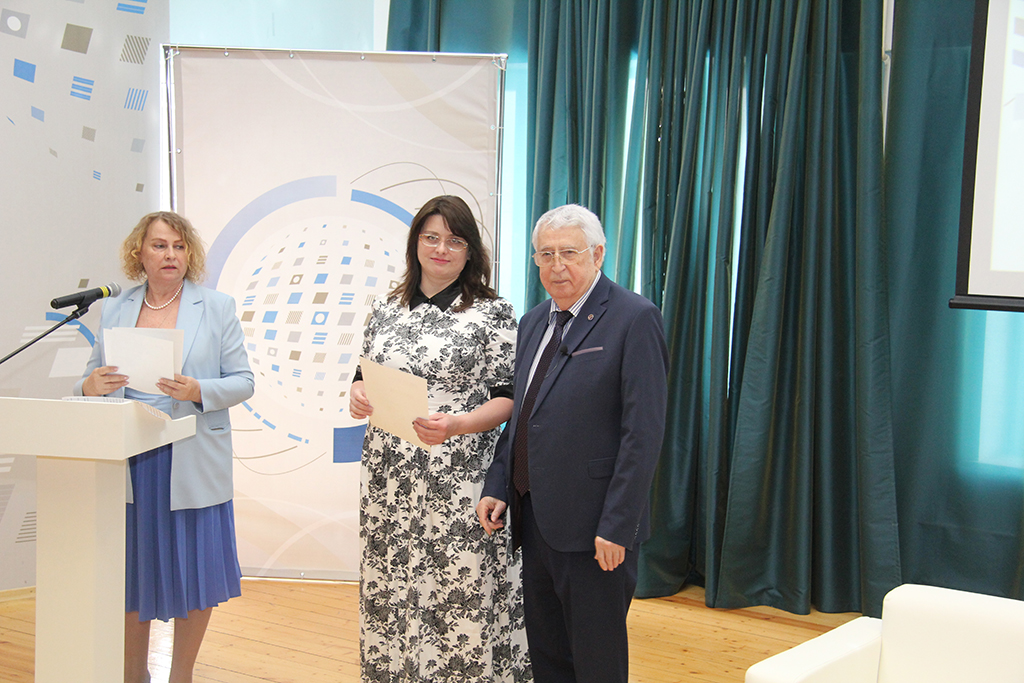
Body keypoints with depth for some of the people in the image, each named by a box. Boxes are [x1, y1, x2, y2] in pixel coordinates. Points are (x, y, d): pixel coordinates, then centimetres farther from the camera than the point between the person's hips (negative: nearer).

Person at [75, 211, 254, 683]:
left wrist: (199, 391, -19)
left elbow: (243, 381, 0)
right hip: (128, 462, 2)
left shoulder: (218, 307, 3)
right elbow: (89, 385, 10)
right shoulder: (114, 312, 9)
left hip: (192, 461, -2)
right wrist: (91, 387, -13)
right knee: (130, 570, 9)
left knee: (193, 570, 3)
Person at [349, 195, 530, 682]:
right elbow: (365, 375, 19)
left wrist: (457, 425, -22)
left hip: (457, 481, -4)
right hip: (387, 478, 5)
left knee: (458, 599, -3)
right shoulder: (387, 308, 11)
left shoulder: (494, 313, -3)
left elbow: (507, 398, -5)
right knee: (387, 593, 10)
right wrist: (356, 395, -4)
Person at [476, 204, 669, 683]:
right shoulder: (533, 322, 14)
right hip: (534, 518, 7)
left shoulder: (635, 319, -11)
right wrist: (497, 487, 7)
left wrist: (616, 526, -19)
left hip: (593, 525, -7)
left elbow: (643, 432, -16)